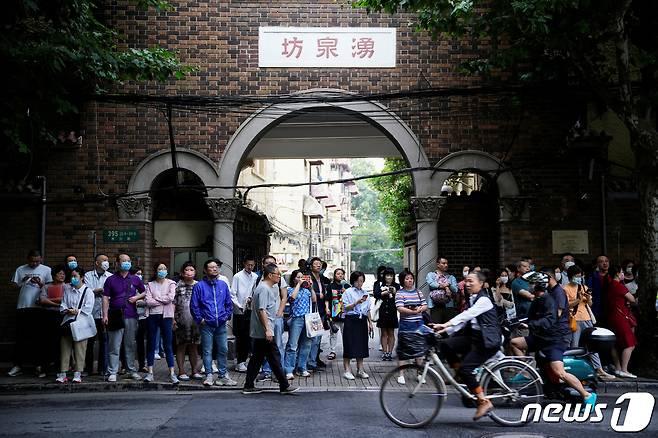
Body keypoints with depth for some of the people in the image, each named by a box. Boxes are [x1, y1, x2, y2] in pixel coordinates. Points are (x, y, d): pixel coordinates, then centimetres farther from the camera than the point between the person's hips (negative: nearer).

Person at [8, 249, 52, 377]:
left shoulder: (46, 270, 5)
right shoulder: (20, 270, 11)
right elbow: (13, 286, 9)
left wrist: (40, 283, -15)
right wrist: (23, 281, -10)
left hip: (39, 308, -1)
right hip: (22, 307, 2)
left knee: (39, 337, 3)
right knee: (21, 337, 3)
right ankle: (18, 365, 7)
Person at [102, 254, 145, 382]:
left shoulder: (135, 279, 11)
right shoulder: (111, 280, 4)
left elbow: (144, 292, 20)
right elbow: (105, 298, 1)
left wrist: (137, 297, -1)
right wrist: (105, 315, -6)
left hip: (131, 316, 2)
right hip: (115, 316, -2)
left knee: (131, 345, 8)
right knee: (114, 346, -1)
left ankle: (132, 370, 16)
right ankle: (112, 372, 3)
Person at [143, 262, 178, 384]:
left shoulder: (171, 283, 5)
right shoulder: (150, 285, 6)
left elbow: (171, 298, -12)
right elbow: (148, 302, -7)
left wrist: (156, 298, -6)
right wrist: (164, 300, -8)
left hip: (166, 316, -1)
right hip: (153, 316, 1)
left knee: (168, 345, -1)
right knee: (151, 345, 5)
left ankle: (172, 373, 0)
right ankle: (150, 372, 12)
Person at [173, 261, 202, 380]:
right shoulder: (178, 286, 1)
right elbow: (173, 303, -2)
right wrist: (173, 319, -8)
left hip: (195, 320, 3)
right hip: (182, 320, -3)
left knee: (193, 346, 10)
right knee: (181, 346, 2)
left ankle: (195, 371, 16)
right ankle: (181, 372, 7)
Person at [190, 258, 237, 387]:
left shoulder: (223, 285, 10)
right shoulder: (199, 286, 0)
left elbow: (229, 303, 16)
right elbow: (194, 305, 0)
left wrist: (227, 316, 6)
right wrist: (200, 319, -5)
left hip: (221, 325, 3)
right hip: (206, 325, -3)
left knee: (223, 350, 5)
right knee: (207, 351, 1)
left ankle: (223, 375, 13)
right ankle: (209, 376, 8)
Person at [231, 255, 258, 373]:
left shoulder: (255, 277, 5)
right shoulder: (237, 276, -5)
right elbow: (232, 295, -5)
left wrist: (253, 299, -7)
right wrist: (239, 306, -13)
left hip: (251, 310, 4)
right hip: (239, 311, -4)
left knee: (248, 337, 9)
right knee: (240, 337, 0)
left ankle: (244, 360, 21)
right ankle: (240, 363, 7)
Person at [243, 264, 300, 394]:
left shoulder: (273, 287, 17)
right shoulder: (264, 288, -15)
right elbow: (262, 310, -22)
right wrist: (267, 330, -24)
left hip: (259, 332, 11)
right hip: (264, 331, -11)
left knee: (257, 358, 11)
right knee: (274, 358, -4)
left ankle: (248, 386, 14)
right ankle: (284, 386, 2)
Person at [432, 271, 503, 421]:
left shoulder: (484, 300, -12)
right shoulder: (472, 299, 16)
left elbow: (467, 315, -25)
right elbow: (464, 320, 12)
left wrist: (446, 324, -34)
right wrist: (446, 329, -1)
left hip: (488, 341, -8)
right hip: (474, 337, 8)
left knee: (465, 369, -18)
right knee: (446, 345, -11)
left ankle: (484, 401, -8)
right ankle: (462, 375, 4)